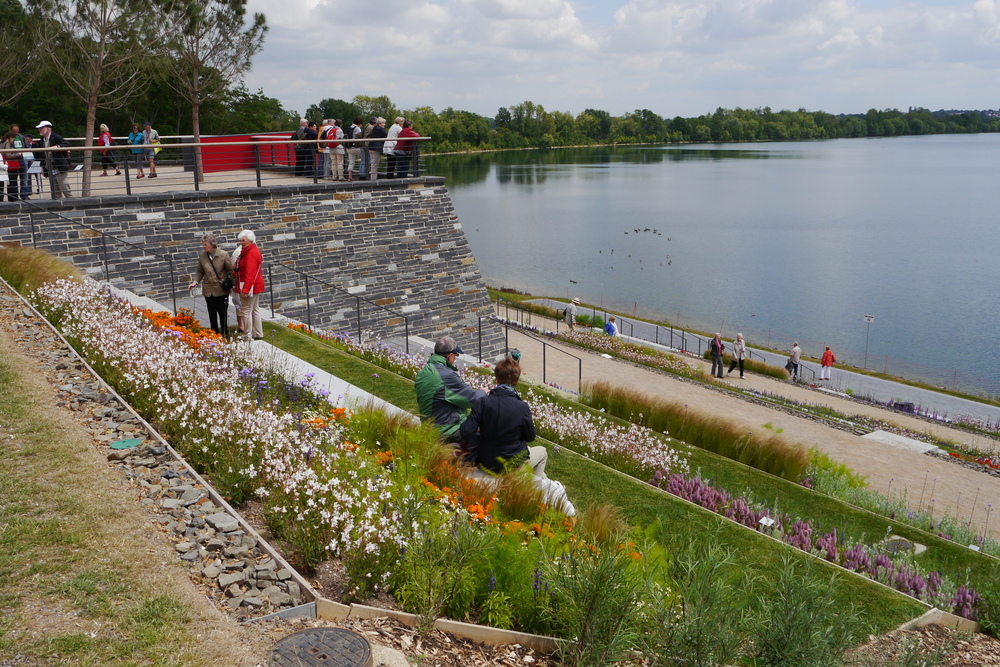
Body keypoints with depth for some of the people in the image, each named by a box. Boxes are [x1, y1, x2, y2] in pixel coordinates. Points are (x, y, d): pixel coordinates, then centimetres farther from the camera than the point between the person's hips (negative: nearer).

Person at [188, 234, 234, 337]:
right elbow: (200, 271, 10)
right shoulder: (202, 256, 0)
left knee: (223, 314, 2)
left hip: (222, 290, -3)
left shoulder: (223, 255, -9)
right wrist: (195, 282, -4)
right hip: (208, 290, 3)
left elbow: (230, 270, -2)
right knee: (212, 314, 10)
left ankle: (225, 335, 16)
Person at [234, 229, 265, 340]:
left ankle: (248, 336, -1)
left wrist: (245, 289, -27)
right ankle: (258, 334, 24)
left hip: (250, 286, -11)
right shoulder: (253, 250, 13)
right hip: (256, 286, 11)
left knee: (246, 310, -5)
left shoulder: (251, 253, -20)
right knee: (254, 310, 16)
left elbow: (250, 274, -25)